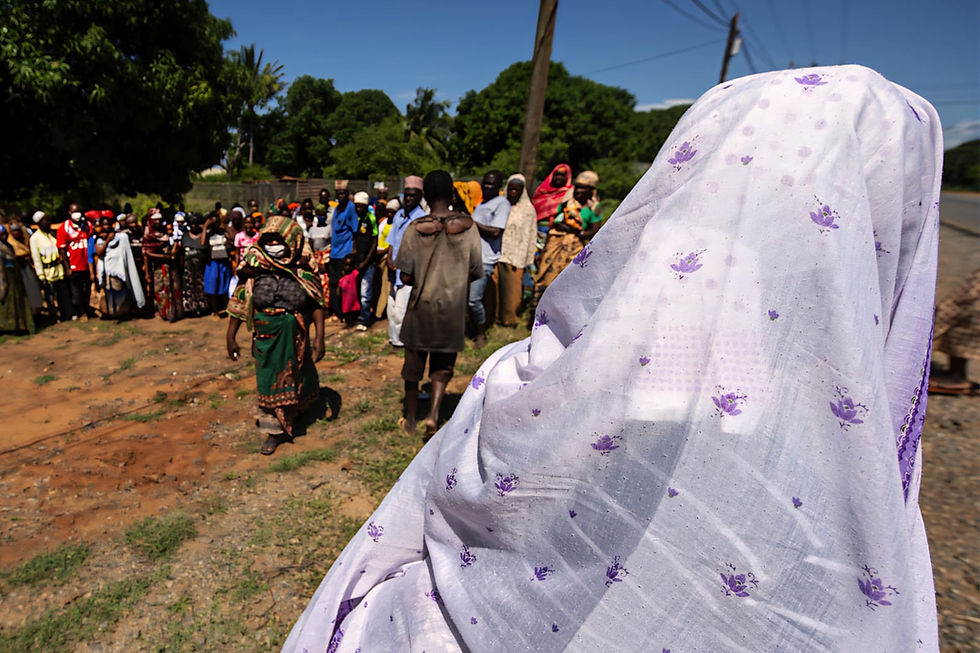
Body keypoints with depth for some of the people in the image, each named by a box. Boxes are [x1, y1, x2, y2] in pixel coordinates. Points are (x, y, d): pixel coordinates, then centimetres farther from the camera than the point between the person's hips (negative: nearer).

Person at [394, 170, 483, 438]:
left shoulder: (415, 229, -10)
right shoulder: (468, 226, -8)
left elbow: (405, 277, -10)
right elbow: (476, 272, -3)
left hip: (422, 305, 0)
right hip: (453, 307, 1)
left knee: (413, 364, 15)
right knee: (443, 365, 17)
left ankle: (410, 420, 27)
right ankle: (433, 413, 1)